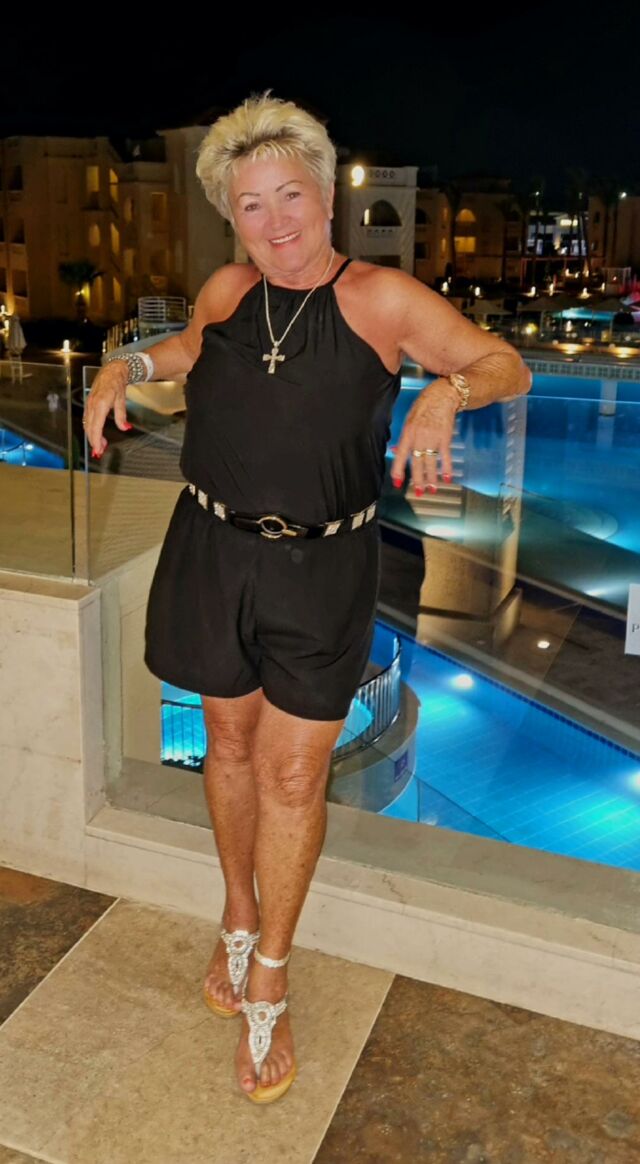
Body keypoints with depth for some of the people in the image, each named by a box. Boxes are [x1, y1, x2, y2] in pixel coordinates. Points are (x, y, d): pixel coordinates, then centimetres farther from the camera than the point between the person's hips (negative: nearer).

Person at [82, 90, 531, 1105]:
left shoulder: (383, 298, -6)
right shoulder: (226, 291, 4)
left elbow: (508, 365, -1)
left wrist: (447, 391, -22)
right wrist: (128, 364, 8)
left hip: (321, 569, -3)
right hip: (214, 553, 3)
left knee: (292, 774, 1)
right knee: (230, 743, 16)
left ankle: (267, 985, 21)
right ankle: (240, 918, 41)